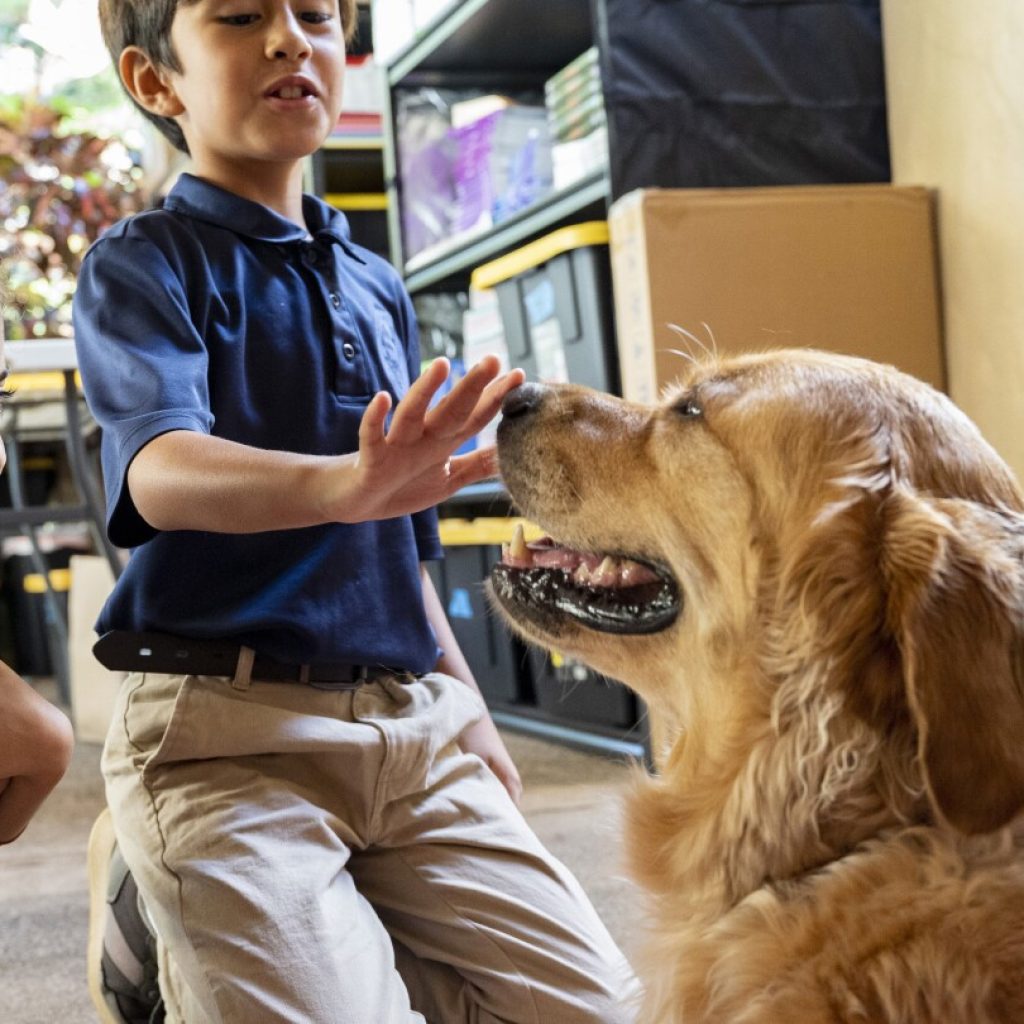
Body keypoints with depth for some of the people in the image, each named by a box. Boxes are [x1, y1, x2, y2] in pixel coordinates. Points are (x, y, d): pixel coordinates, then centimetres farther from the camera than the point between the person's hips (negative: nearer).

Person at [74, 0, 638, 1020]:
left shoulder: (378, 287, 16)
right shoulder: (143, 266, -3)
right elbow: (159, 470, -24)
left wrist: (465, 707, 20)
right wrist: (342, 483, -43)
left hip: (412, 722, 6)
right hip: (228, 729, -6)